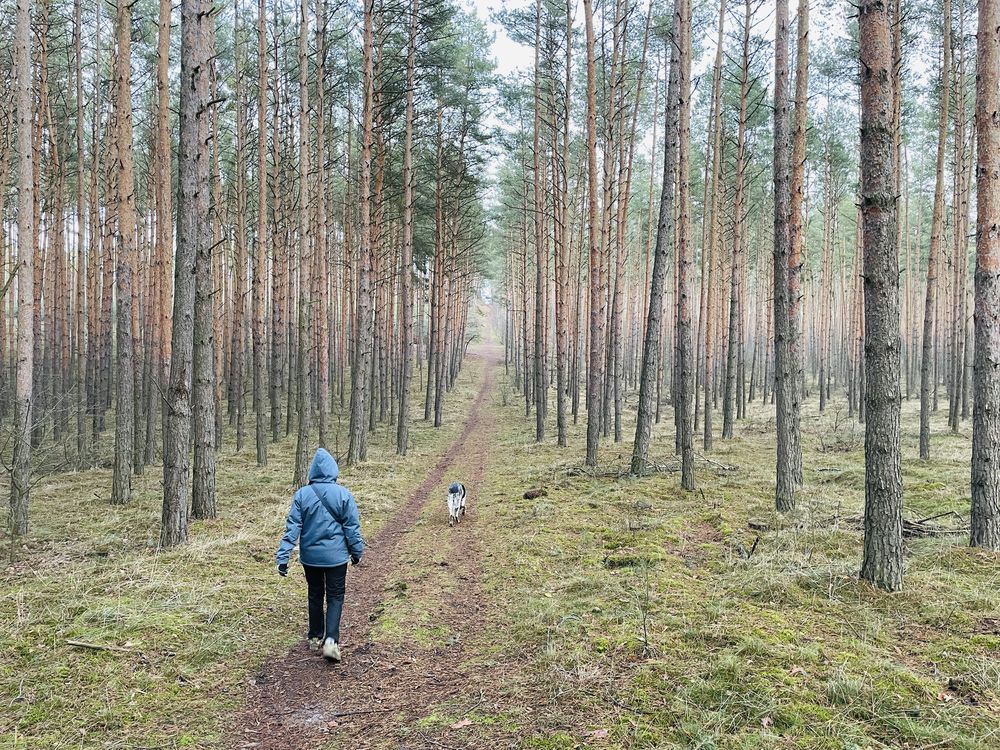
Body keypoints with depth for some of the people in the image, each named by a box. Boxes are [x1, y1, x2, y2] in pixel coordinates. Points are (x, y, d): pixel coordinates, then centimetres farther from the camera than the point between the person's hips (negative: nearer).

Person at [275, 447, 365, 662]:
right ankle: (331, 640, -8)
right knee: (335, 597, 7)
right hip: (336, 556, -2)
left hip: (310, 556, 2)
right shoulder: (343, 494, -11)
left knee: (315, 595, 19)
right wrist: (357, 552, 9)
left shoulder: (302, 494, -8)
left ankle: (315, 638, 29)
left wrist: (283, 557, -7)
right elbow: (352, 526, -4)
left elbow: (292, 527, -9)